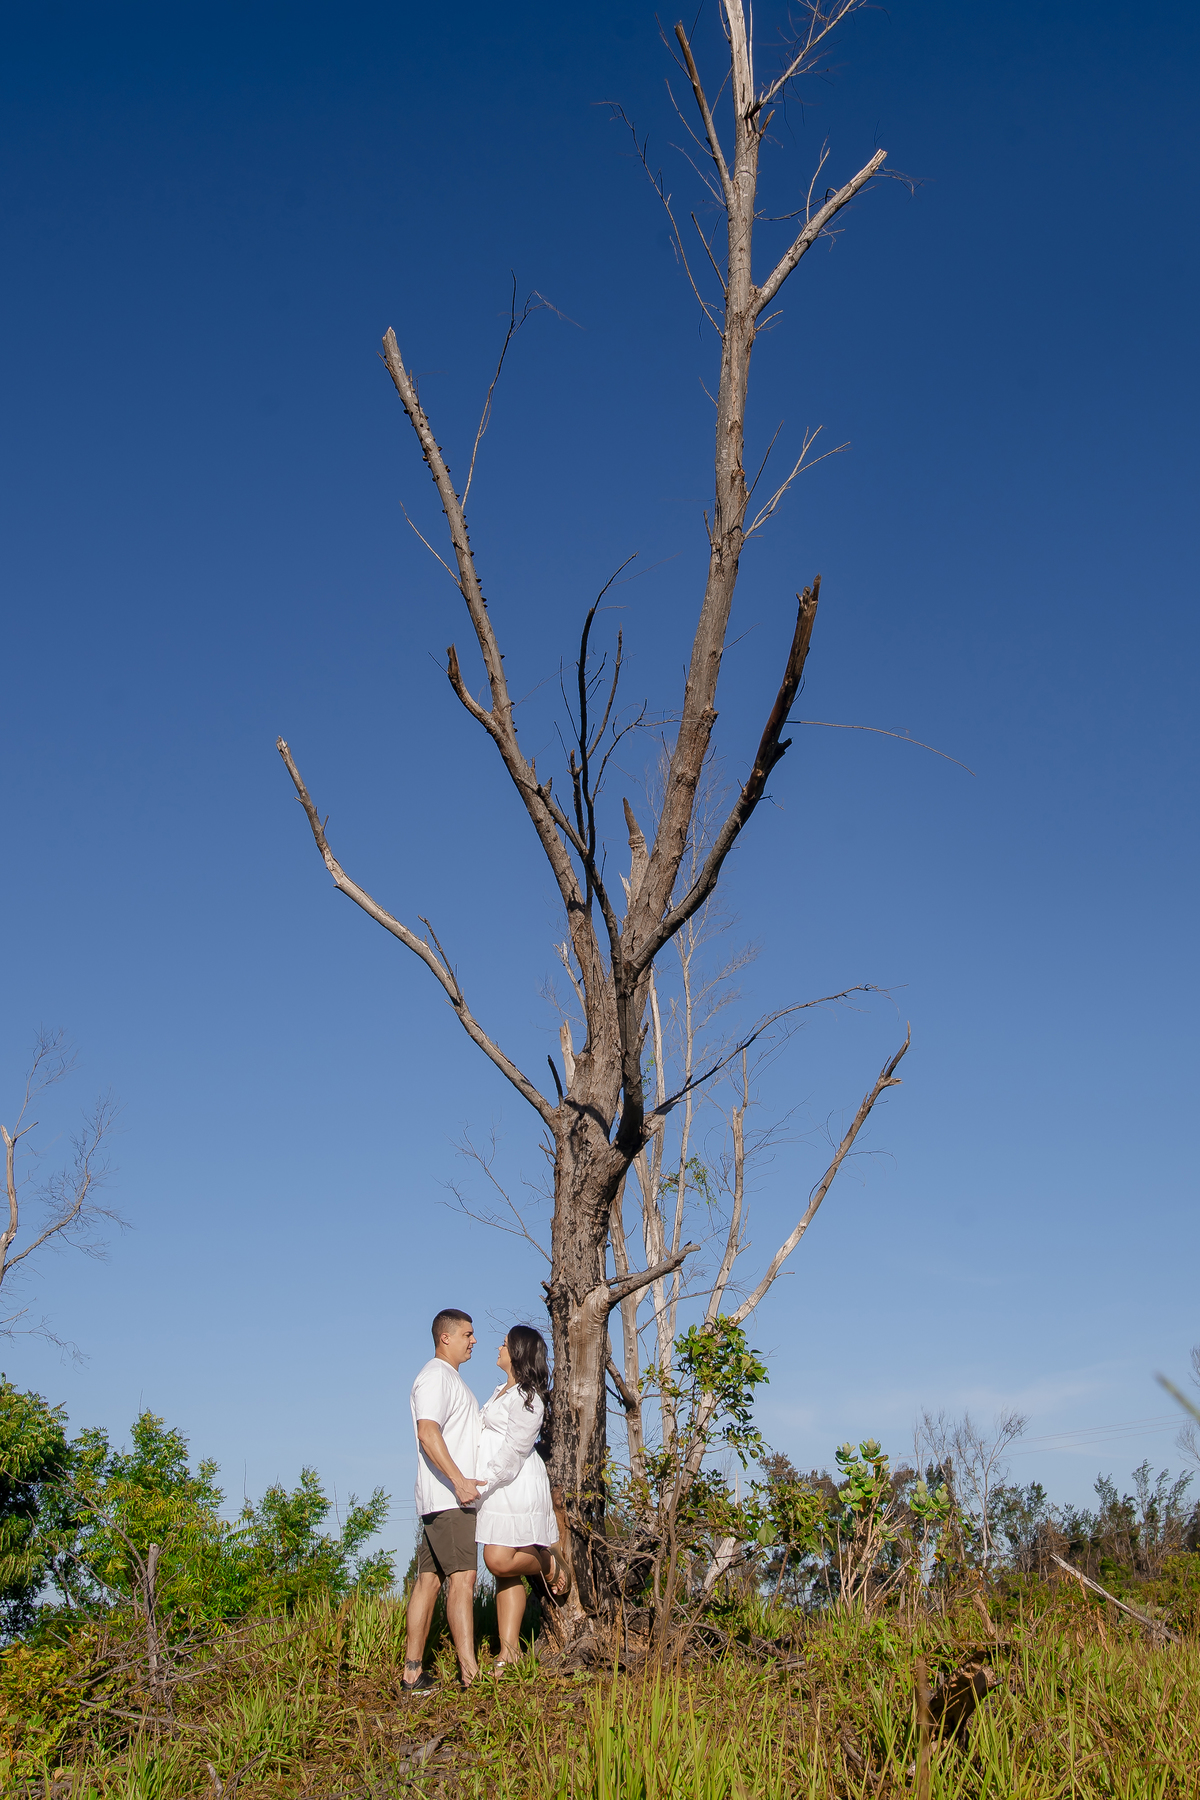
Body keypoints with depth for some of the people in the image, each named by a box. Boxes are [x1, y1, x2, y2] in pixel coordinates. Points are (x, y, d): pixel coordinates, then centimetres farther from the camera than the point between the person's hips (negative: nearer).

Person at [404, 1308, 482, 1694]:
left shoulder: (450, 1378, 23)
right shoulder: (435, 1375, -10)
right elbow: (427, 1431, -22)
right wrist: (459, 1480, -27)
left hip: (451, 1497, 10)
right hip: (446, 1496, -10)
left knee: (429, 1579, 7)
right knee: (462, 1577, -14)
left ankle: (413, 1673, 8)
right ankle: (469, 1670, -18)